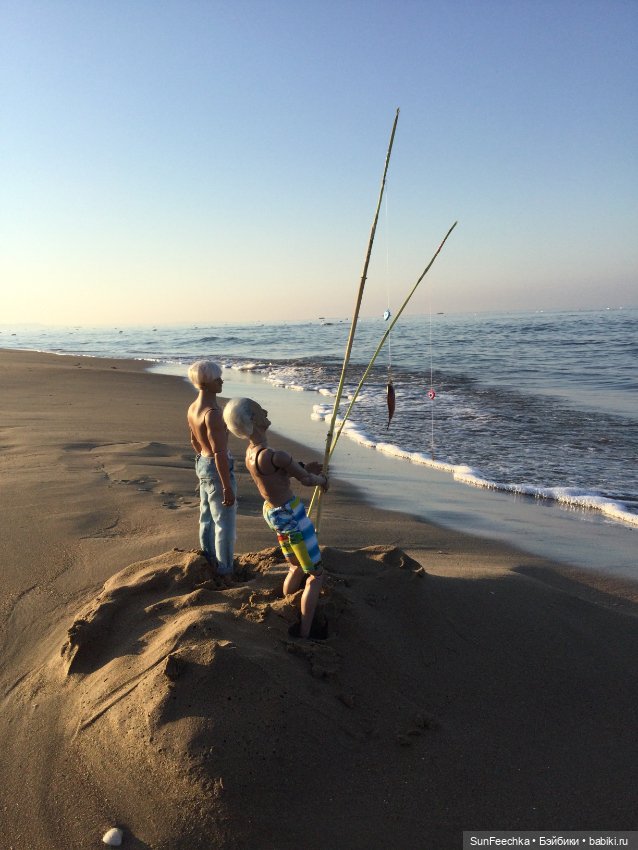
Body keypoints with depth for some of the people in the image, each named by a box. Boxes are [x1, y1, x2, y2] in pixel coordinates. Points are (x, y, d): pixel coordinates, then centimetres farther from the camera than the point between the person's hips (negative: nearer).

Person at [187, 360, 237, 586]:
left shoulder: (192, 408, 4)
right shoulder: (212, 413, -25)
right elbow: (219, 452, -25)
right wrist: (227, 487, -21)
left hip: (202, 463, 10)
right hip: (217, 468, -10)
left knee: (207, 517, 21)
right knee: (225, 522, 1)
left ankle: (210, 563, 37)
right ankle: (225, 574, 11)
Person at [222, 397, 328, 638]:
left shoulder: (250, 452, -2)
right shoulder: (275, 456, -30)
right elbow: (307, 480, -18)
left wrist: (303, 468, 7)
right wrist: (322, 478, 4)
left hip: (272, 511, 9)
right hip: (290, 516, -9)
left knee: (297, 568, 26)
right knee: (315, 574, 5)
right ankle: (303, 635, 9)